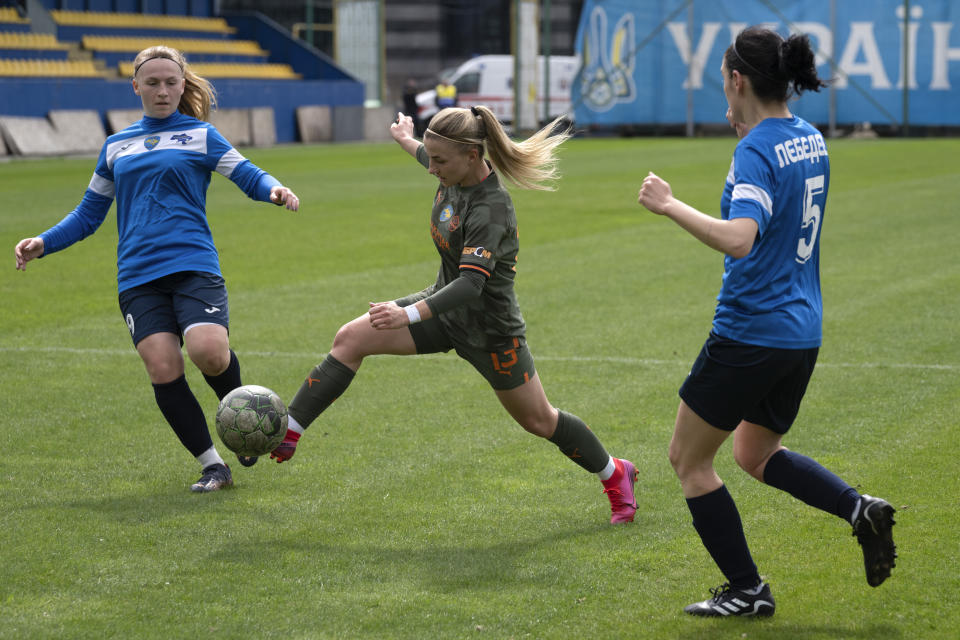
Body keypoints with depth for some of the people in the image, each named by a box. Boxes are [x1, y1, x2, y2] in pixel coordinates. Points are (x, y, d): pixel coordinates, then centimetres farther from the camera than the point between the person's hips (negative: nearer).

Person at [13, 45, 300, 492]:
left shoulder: (200, 135, 11)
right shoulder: (116, 146, 19)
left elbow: (249, 176, 2)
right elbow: (89, 214, 26)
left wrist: (274, 190, -21)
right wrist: (43, 243, 12)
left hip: (193, 266, -3)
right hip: (137, 277, 3)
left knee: (209, 352, -25)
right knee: (163, 370, -13)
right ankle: (213, 466, 1)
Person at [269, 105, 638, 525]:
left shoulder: (491, 211, -32)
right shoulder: (456, 174, -9)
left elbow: (471, 284, -41)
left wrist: (409, 316, -52)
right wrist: (408, 142, 38)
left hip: (489, 328, -8)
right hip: (446, 307, 8)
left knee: (538, 420, 7)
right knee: (351, 338, -9)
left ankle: (615, 475, 31)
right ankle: (286, 434, -7)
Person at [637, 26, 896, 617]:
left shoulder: (757, 153, -19)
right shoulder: (810, 140, 8)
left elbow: (739, 239, -35)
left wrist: (670, 205, -27)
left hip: (749, 333, -9)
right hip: (802, 332, 9)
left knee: (688, 459, 8)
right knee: (757, 454, 25)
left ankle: (747, 591, 11)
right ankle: (860, 508, 5)